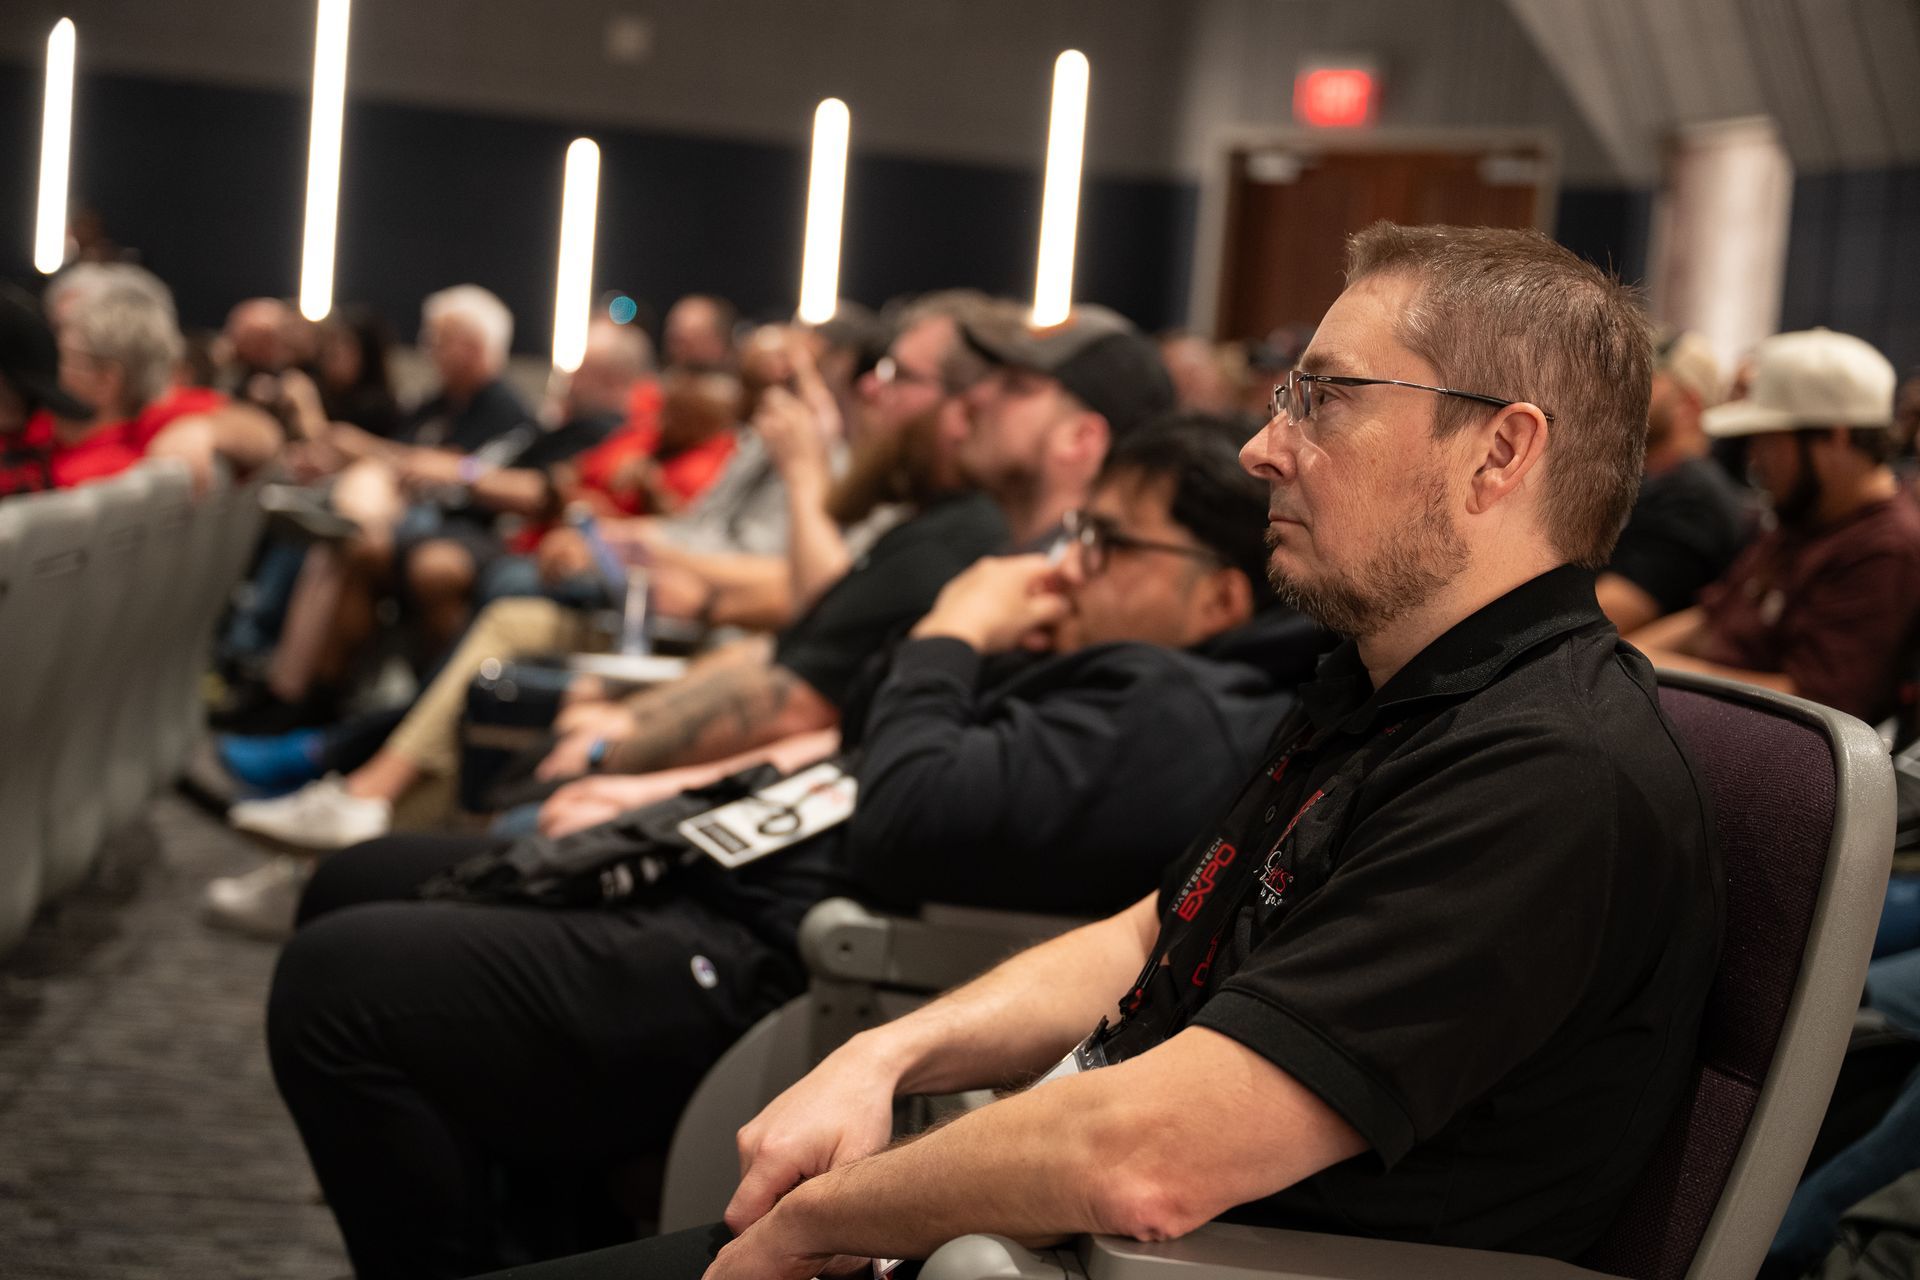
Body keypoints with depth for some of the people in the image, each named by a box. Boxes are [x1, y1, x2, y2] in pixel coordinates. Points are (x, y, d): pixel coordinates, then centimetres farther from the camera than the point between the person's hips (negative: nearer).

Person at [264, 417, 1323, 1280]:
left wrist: (950, 635, -12)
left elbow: (902, 821, -29)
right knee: (359, 886, 16)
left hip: (768, 970, -11)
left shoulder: (1166, 715, -18)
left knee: (336, 983, -19)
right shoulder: (1116, 677, 14)